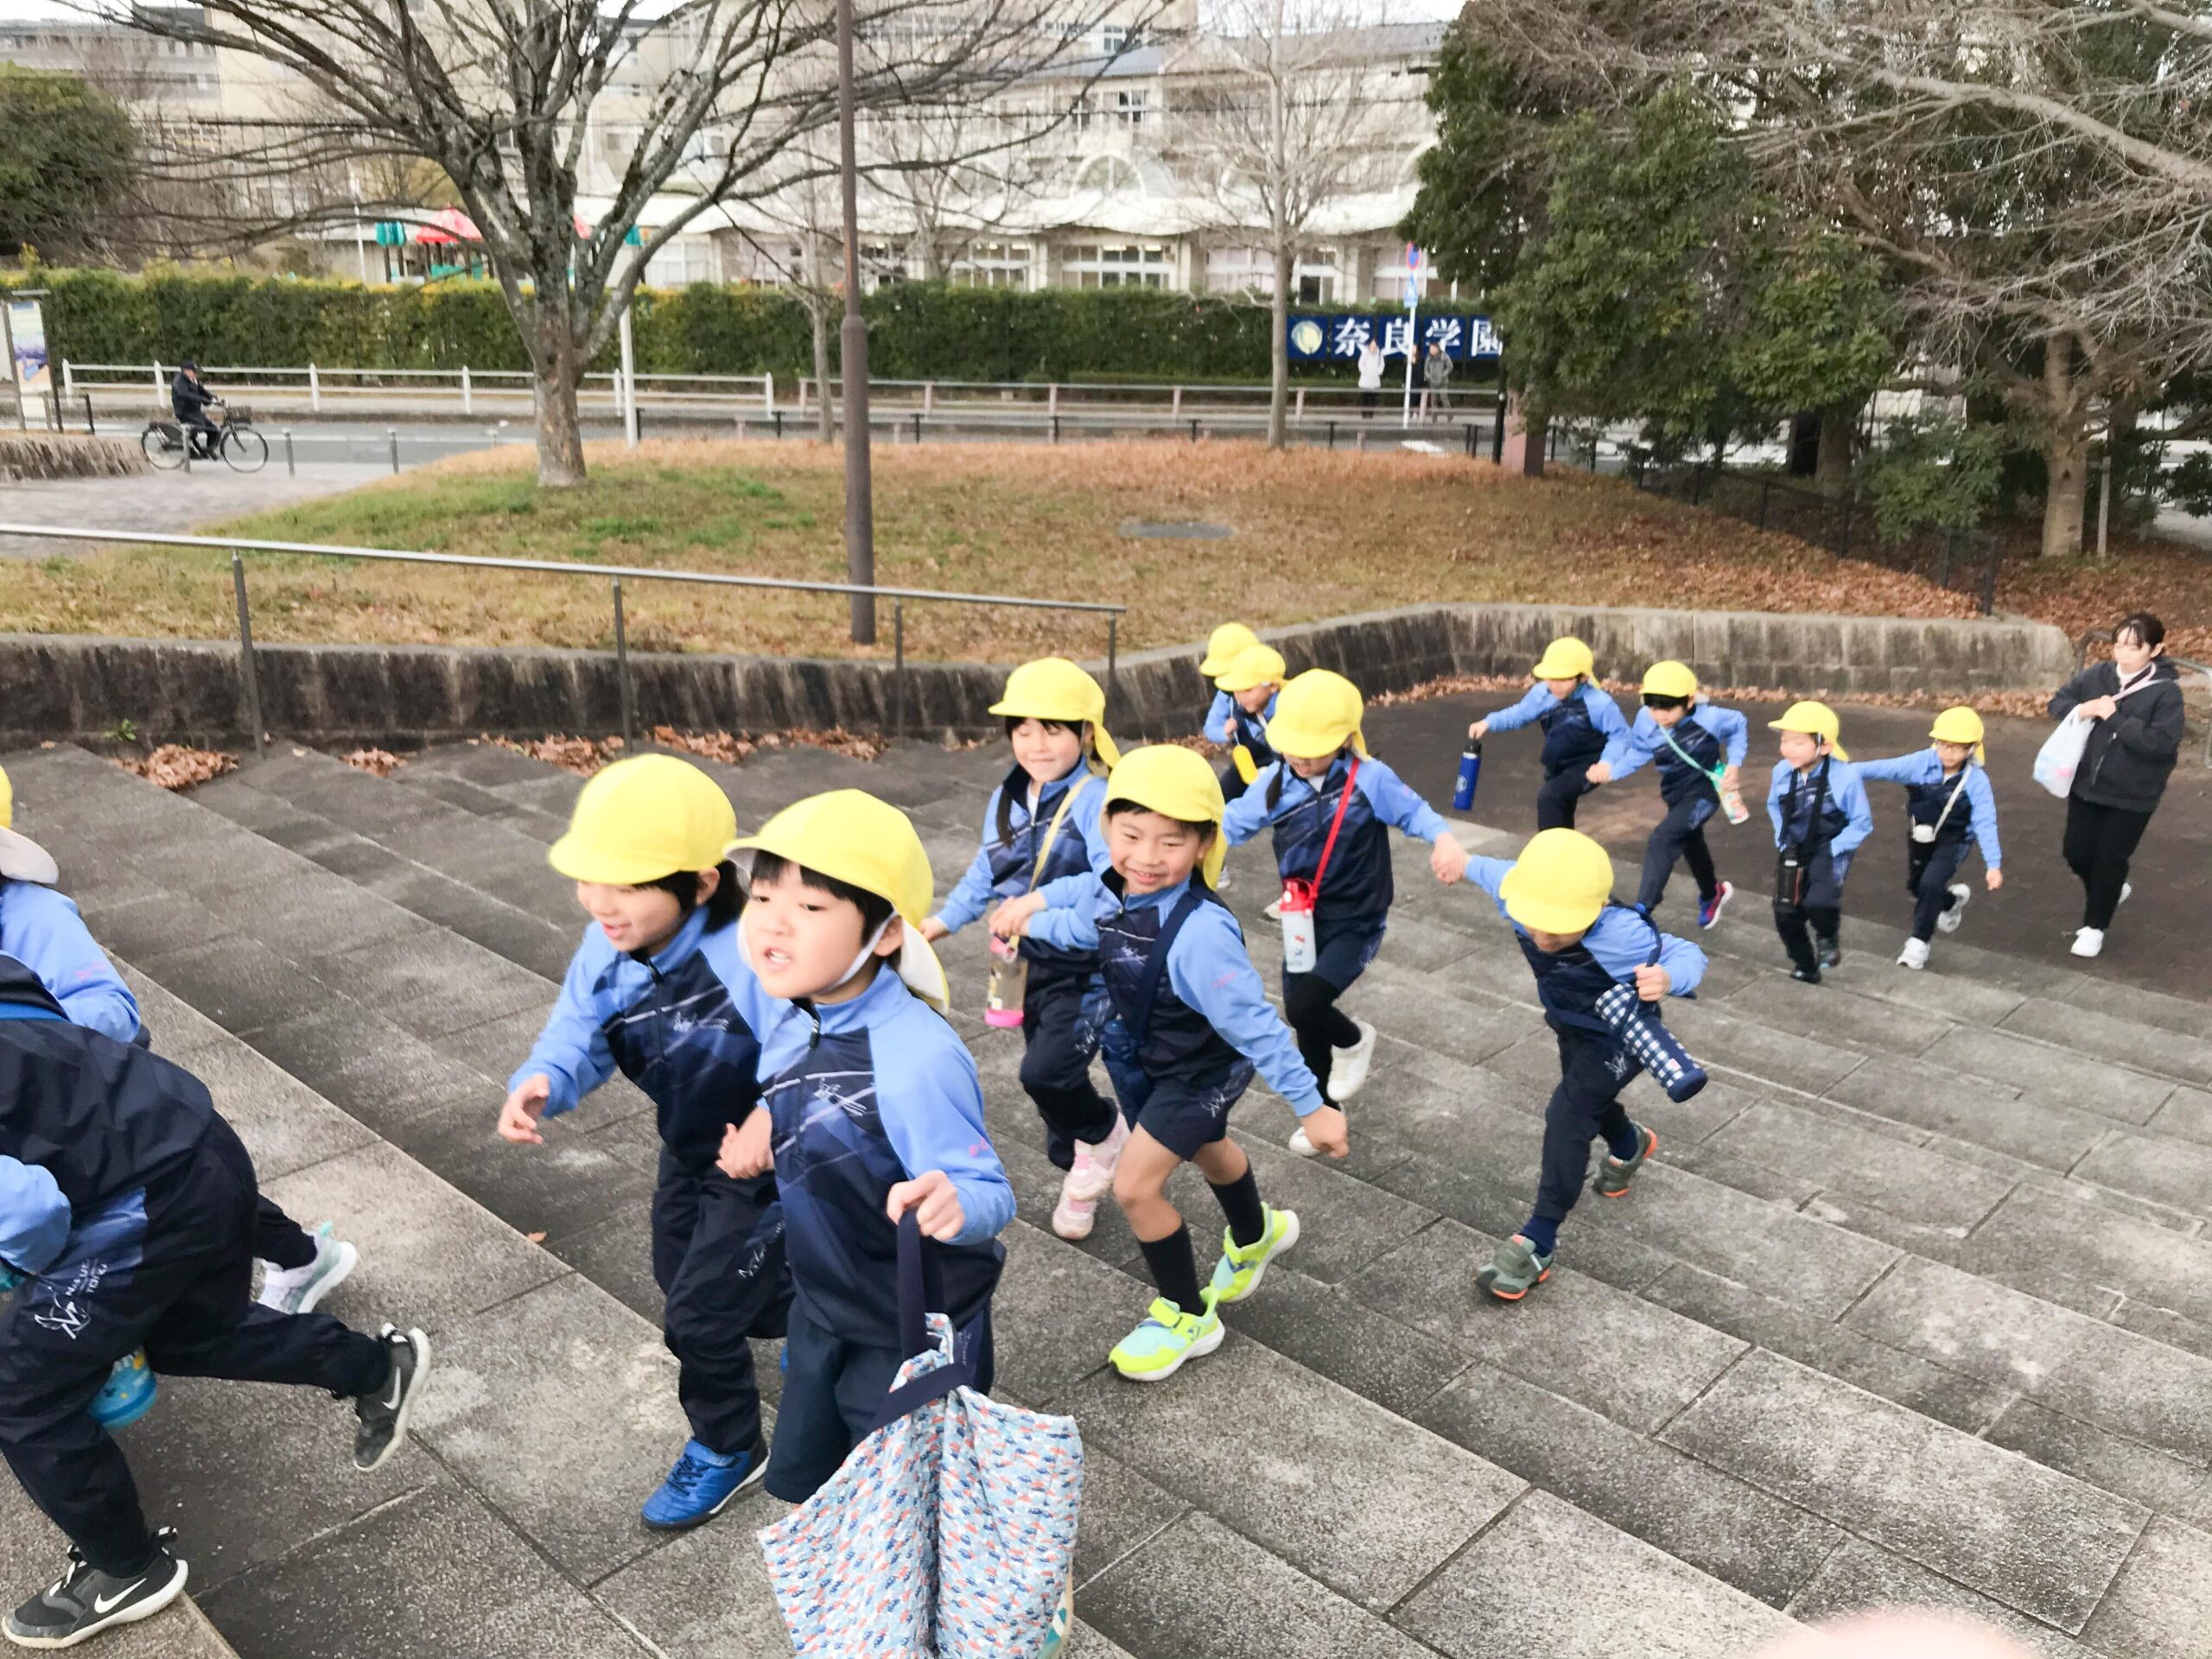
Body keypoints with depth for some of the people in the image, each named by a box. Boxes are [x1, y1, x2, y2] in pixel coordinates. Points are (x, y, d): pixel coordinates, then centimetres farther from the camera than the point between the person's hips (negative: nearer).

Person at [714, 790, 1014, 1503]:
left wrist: (954, 1204, -52)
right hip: (822, 1316, 7)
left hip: (914, 1342, -7)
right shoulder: (795, 1027, -8)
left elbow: (990, 1194, -31)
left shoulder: (918, 1058, -34)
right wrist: (762, 1123, -5)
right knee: (805, 1494, 27)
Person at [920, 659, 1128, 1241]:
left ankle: (1103, 1134, 12)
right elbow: (984, 875, 17)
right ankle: (1081, 1176, 40)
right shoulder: (1005, 802, 5)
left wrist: (1045, 900, -39)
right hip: (1032, 964, 7)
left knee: (1046, 1071, -20)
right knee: (1050, 1078, 17)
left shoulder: (1093, 799, -18)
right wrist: (942, 921, 12)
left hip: (1086, 967, -7)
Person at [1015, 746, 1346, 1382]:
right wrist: (1028, 921, 21)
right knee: (1206, 1151, 31)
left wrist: (1312, 1106, -27)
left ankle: (1187, 1315, 19)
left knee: (1136, 1185, -8)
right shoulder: (1112, 895, -20)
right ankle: (1256, 1236, 63)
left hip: (1202, 1069, -8)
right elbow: (1082, 927, 7)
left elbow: (1255, 1025, -35)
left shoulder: (1199, 933, -42)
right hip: (1148, 1056, 8)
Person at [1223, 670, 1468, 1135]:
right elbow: (1232, 822, 0)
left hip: (1356, 922, -5)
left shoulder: (1370, 779, -16)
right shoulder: (1274, 782, -6)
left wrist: (1446, 842, -27)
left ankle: (1354, 1040, 14)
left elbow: (1414, 812, -7)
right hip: (1303, 920, 5)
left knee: (1304, 1007, -22)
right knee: (1304, 1022, 15)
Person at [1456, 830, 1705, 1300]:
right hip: (1570, 1024, 7)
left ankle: (1538, 1242, -10)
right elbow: (1497, 871, -8)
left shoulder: (1619, 935, -45)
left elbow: (1687, 953, -33)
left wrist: (1667, 978, -58)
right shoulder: (1521, 893, -31)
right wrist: (1463, 863, 14)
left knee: (1566, 1116, -19)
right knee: (1585, 1101, 30)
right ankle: (1629, 1145, 66)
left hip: (1620, 1038, -7)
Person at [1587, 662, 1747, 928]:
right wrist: (1607, 768, -27)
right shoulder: (1646, 722, -16)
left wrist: (1734, 764, -13)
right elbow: (1637, 754, -9)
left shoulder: (1708, 719, -24)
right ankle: (1712, 894, 58)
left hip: (1704, 791, -6)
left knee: (1661, 842, -25)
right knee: (1691, 844, 27)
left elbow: (1739, 727, -5)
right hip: (1675, 793, 6)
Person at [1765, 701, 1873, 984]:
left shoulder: (1846, 776, -22)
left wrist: (1833, 848, -16)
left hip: (1828, 852, -5)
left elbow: (1862, 823, -10)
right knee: (1785, 913, 5)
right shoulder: (1782, 771, -10)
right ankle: (1805, 966, 30)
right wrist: (1782, 839, 5)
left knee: (1819, 902, -28)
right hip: (1794, 851, 5)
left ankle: (1828, 937, 9)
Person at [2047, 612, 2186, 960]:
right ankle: (2110, 892, 43)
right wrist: (2081, 709, -14)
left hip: (2132, 796, -4)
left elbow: (2161, 741, -23)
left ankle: (2094, 926, 21)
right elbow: (2058, 702, 8)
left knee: (2110, 859, 4)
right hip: (2086, 785, 5)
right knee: (2077, 852, 12)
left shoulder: (2166, 691, -15)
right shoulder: (2097, 675, -3)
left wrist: (2114, 718, -25)